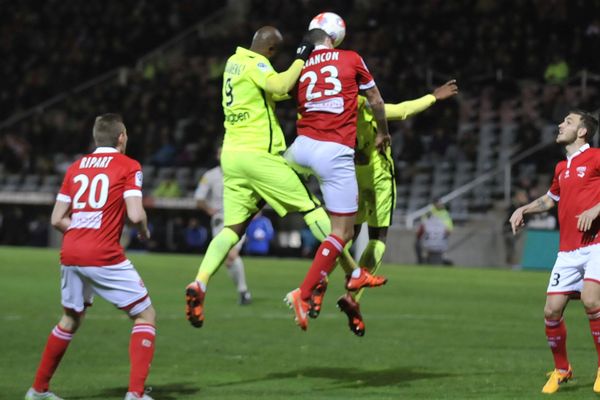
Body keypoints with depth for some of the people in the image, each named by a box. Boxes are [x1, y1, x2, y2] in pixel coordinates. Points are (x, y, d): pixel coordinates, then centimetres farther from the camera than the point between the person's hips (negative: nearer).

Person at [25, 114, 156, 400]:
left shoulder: (75, 167, 15)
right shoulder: (129, 166, -1)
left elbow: (57, 219, 13)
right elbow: (135, 215, -12)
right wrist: (144, 232, 8)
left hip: (70, 255, 6)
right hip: (105, 256, -6)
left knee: (70, 320, 26)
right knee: (145, 316, 5)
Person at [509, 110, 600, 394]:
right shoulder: (562, 168, 19)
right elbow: (550, 199, 38)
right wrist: (523, 210, 22)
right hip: (568, 250, 7)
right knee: (552, 310, -2)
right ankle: (561, 370, 18)